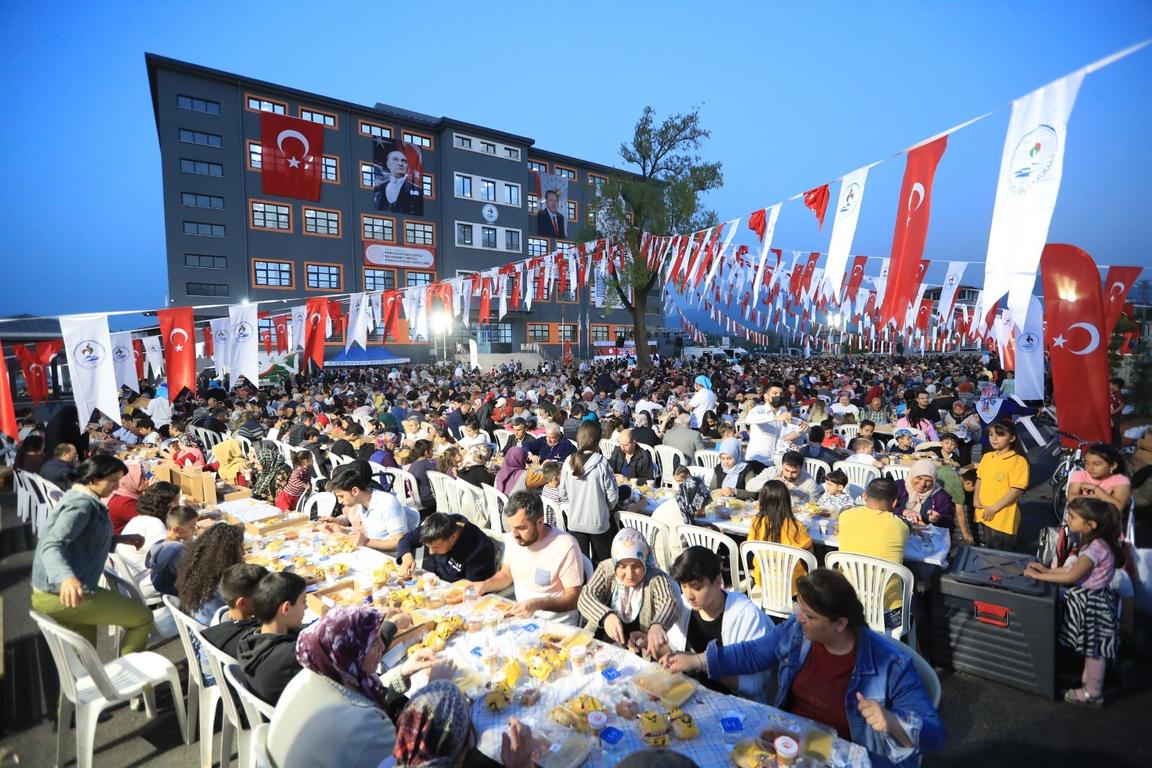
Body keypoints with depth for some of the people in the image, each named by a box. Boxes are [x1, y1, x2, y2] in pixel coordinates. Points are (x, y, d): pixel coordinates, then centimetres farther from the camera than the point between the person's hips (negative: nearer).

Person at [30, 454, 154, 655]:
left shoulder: (78, 498, 13)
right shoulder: (82, 504, -19)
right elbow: (51, 547, -31)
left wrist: (121, 539, 17)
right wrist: (67, 577, -49)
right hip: (63, 593, -11)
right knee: (143, 617, -2)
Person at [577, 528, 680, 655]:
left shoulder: (656, 578, -13)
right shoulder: (606, 569, -4)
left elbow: (670, 604, -30)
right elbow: (586, 596, -15)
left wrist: (657, 625, -52)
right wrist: (606, 615, -35)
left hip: (638, 656, -2)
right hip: (599, 645, 2)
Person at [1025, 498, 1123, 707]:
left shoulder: (1096, 547, -28)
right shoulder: (1096, 542, 3)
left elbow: (1072, 576, -33)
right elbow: (1077, 567, 10)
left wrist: (1039, 576, -25)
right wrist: (1049, 570, 4)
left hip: (1093, 603, -9)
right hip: (1089, 598, 9)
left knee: (1095, 649, 7)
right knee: (1091, 648, 21)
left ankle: (1093, 694, 21)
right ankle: (1089, 682, 36)